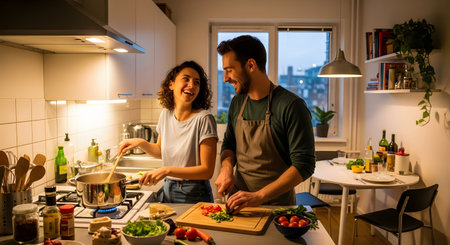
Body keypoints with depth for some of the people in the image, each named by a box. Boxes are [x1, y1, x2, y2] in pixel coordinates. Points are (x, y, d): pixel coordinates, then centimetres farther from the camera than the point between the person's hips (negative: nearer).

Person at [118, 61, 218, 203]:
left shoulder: (203, 119, -19)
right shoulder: (166, 114, 1)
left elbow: (207, 170, -19)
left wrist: (167, 170, -25)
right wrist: (140, 143, -1)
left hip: (194, 196, -5)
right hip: (167, 191, 6)